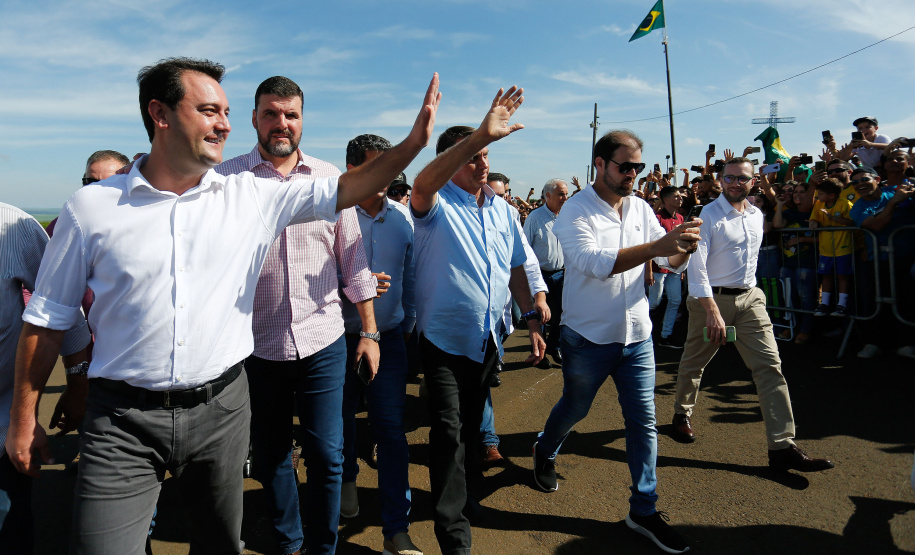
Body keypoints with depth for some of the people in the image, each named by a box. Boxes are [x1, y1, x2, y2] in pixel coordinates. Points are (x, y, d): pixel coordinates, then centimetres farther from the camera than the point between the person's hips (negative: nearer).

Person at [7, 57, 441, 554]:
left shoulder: (249, 196, 0)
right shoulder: (91, 207, -4)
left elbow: (345, 191, -2)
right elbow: (47, 317, 3)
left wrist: (414, 141, -12)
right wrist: (23, 419, 5)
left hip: (221, 409, 2)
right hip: (123, 420, -1)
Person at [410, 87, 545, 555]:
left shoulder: (501, 209, 8)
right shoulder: (437, 204, -11)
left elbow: (514, 267, 13)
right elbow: (421, 185, -36)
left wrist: (532, 319, 7)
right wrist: (479, 134, -45)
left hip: (487, 339, 6)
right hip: (444, 338, -5)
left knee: (472, 426, 21)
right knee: (448, 432, -7)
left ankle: (466, 495, 42)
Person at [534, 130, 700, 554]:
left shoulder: (640, 208, 4)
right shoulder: (575, 211, -13)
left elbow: (671, 262, 4)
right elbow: (597, 262, -29)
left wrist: (683, 247, -20)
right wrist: (658, 246, -37)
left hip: (636, 335, 4)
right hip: (588, 337, -4)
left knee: (643, 421, 6)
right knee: (574, 408, 16)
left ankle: (644, 511, 19)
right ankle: (544, 451, 48)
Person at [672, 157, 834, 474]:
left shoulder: (757, 215, 11)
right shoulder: (707, 215, -10)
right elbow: (696, 267, -17)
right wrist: (712, 311, -24)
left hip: (750, 298, 5)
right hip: (711, 298, -5)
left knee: (770, 366, -6)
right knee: (693, 364, 10)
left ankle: (782, 447, -5)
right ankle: (682, 414, 37)